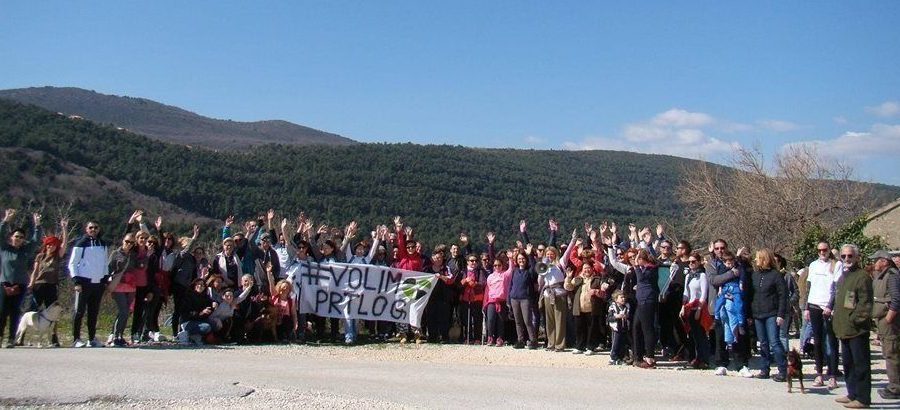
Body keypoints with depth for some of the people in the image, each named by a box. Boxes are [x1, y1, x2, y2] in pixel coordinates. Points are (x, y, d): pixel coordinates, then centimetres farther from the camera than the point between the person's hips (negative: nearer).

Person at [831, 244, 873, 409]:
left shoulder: (862, 276, -11)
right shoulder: (843, 276, 17)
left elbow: (866, 302, -16)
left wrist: (856, 319, -18)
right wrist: (830, 308, 15)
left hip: (857, 329, -9)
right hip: (844, 329, 9)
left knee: (861, 364, -3)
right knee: (848, 364, 16)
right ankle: (852, 394, 25)